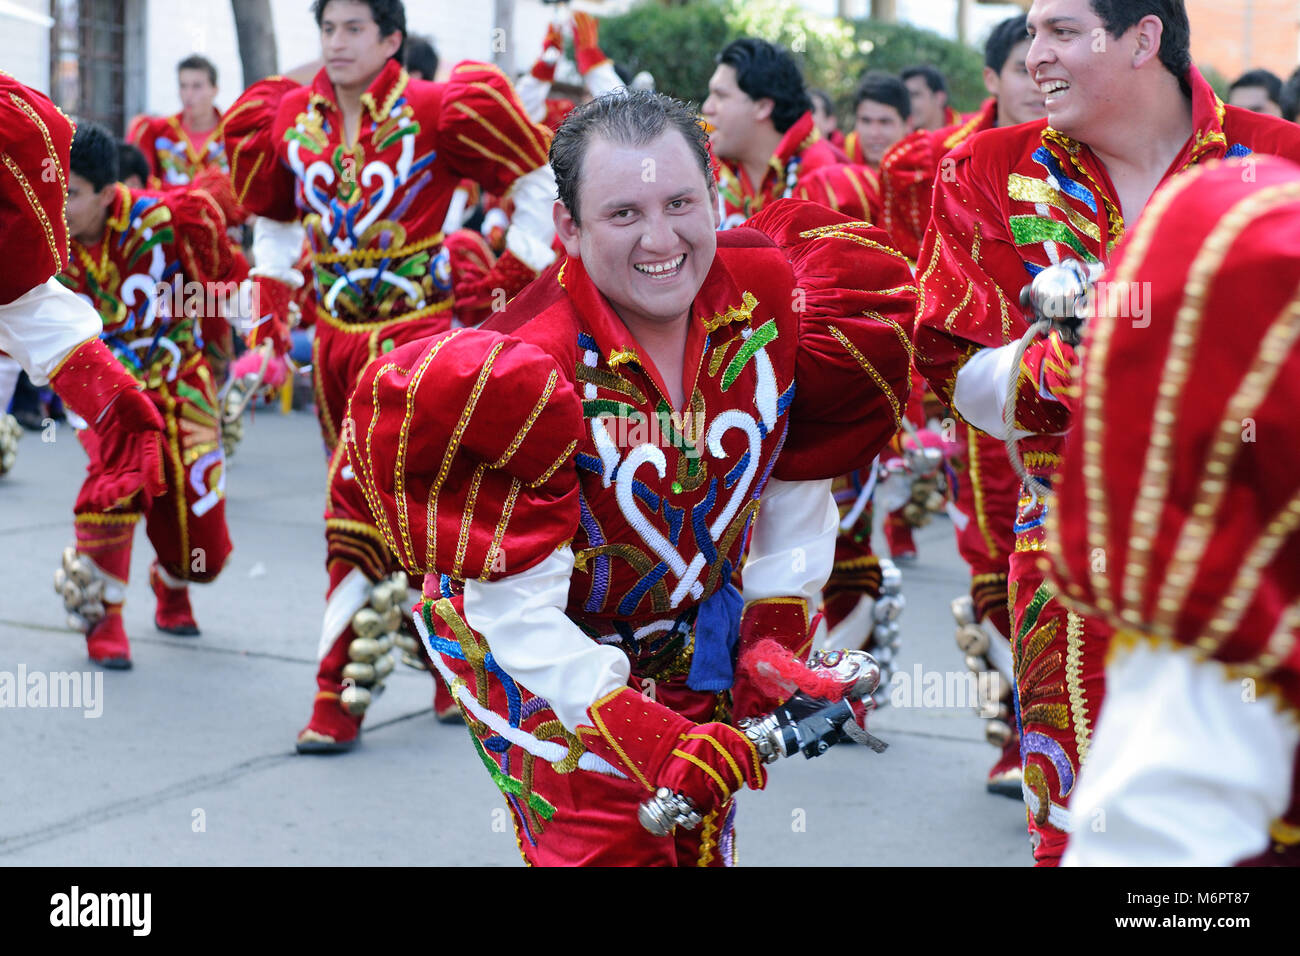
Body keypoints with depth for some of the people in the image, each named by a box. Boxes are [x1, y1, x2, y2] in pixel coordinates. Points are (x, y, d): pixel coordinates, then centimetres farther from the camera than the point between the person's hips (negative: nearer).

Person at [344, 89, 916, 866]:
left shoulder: (773, 296, -17)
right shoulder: (524, 373, -31)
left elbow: (799, 475, 0)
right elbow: (515, 607, -28)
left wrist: (779, 630, -2)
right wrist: (639, 733, -32)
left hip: (694, 633, 5)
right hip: (532, 651, -5)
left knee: (703, 844, 17)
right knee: (613, 844, -13)